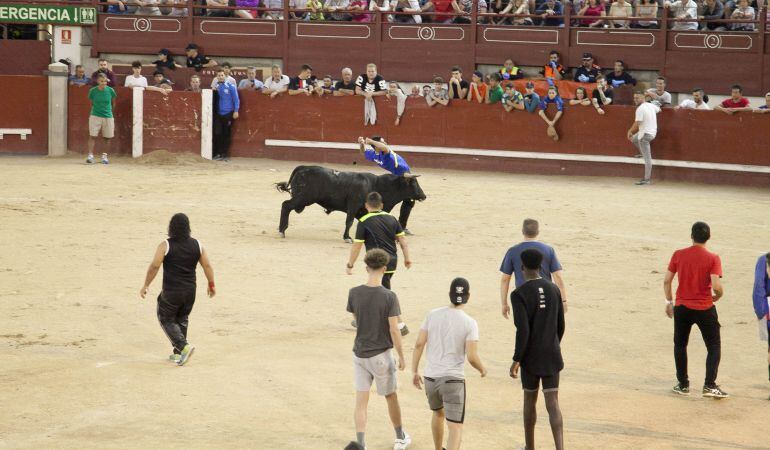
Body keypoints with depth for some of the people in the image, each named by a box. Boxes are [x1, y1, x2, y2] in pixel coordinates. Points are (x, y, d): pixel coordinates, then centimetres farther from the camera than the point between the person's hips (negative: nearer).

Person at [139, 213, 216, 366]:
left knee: (166, 319, 10)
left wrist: (145, 286, -4)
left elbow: (154, 266, -13)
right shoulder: (197, 245, 1)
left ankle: (183, 346, -9)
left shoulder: (165, 246, -11)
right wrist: (211, 284, 16)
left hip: (171, 292, -4)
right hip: (190, 290, 4)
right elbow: (207, 265, 4)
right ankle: (178, 354, 20)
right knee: (182, 319, 19)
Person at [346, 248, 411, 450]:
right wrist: (401, 357, -4)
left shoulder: (354, 293, -7)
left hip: (360, 354, 2)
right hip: (381, 354, -2)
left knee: (361, 401, 4)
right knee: (391, 397, 17)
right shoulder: (389, 297, -17)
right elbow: (394, 330, -15)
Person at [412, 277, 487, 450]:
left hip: (431, 377, 5)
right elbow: (472, 357, -14)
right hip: (453, 379, -5)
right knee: (455, 428, -4)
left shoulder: (433, 315, -1)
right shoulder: (469, 323, -10)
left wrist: (415, 371, 9)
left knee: (438, 413, 31)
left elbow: (419, 344, -2)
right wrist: (482, 369, 8)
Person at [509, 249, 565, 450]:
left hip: (531, 357, -3)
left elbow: (523, 330, -21)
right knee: (552, 404, 0)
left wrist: (516, 360, -14)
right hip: (552, 356, 3)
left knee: (529, 400, 18)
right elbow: (560, 325, 9)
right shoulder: (554, 289, 2)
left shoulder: (519, 294, -15)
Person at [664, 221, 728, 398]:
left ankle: (683, 385, 19)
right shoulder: (713, 259, -11)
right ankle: (710, 385, -3)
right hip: (705, 309, -2)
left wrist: (669, 302, 12)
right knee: (714, 347, 9)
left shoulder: (678, 255, -3)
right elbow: (716, 286, -20)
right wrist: (718, 296, 2)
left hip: (682, 308, 2)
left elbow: (667, 281, -1)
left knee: (680, 345, 19)